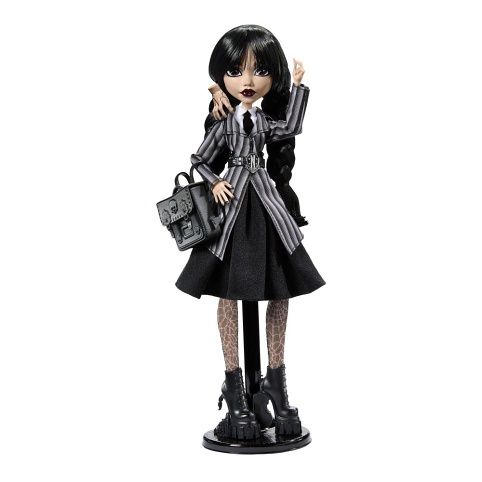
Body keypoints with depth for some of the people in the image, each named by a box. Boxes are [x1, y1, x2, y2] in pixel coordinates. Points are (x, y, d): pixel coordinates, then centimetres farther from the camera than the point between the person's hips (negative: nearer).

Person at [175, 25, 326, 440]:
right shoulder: (224, 124, 1)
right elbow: (201, 160, 6)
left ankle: (276, 380, 18)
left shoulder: (267, 121, 7)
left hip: (267, 210, 2)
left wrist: (299, 85, -1)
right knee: (228, 296, 1)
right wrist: (215, 183, -12)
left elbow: (291, 128, -10)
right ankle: (235, 388, 12)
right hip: (232, 207, -2)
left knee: (278, 295, 5)